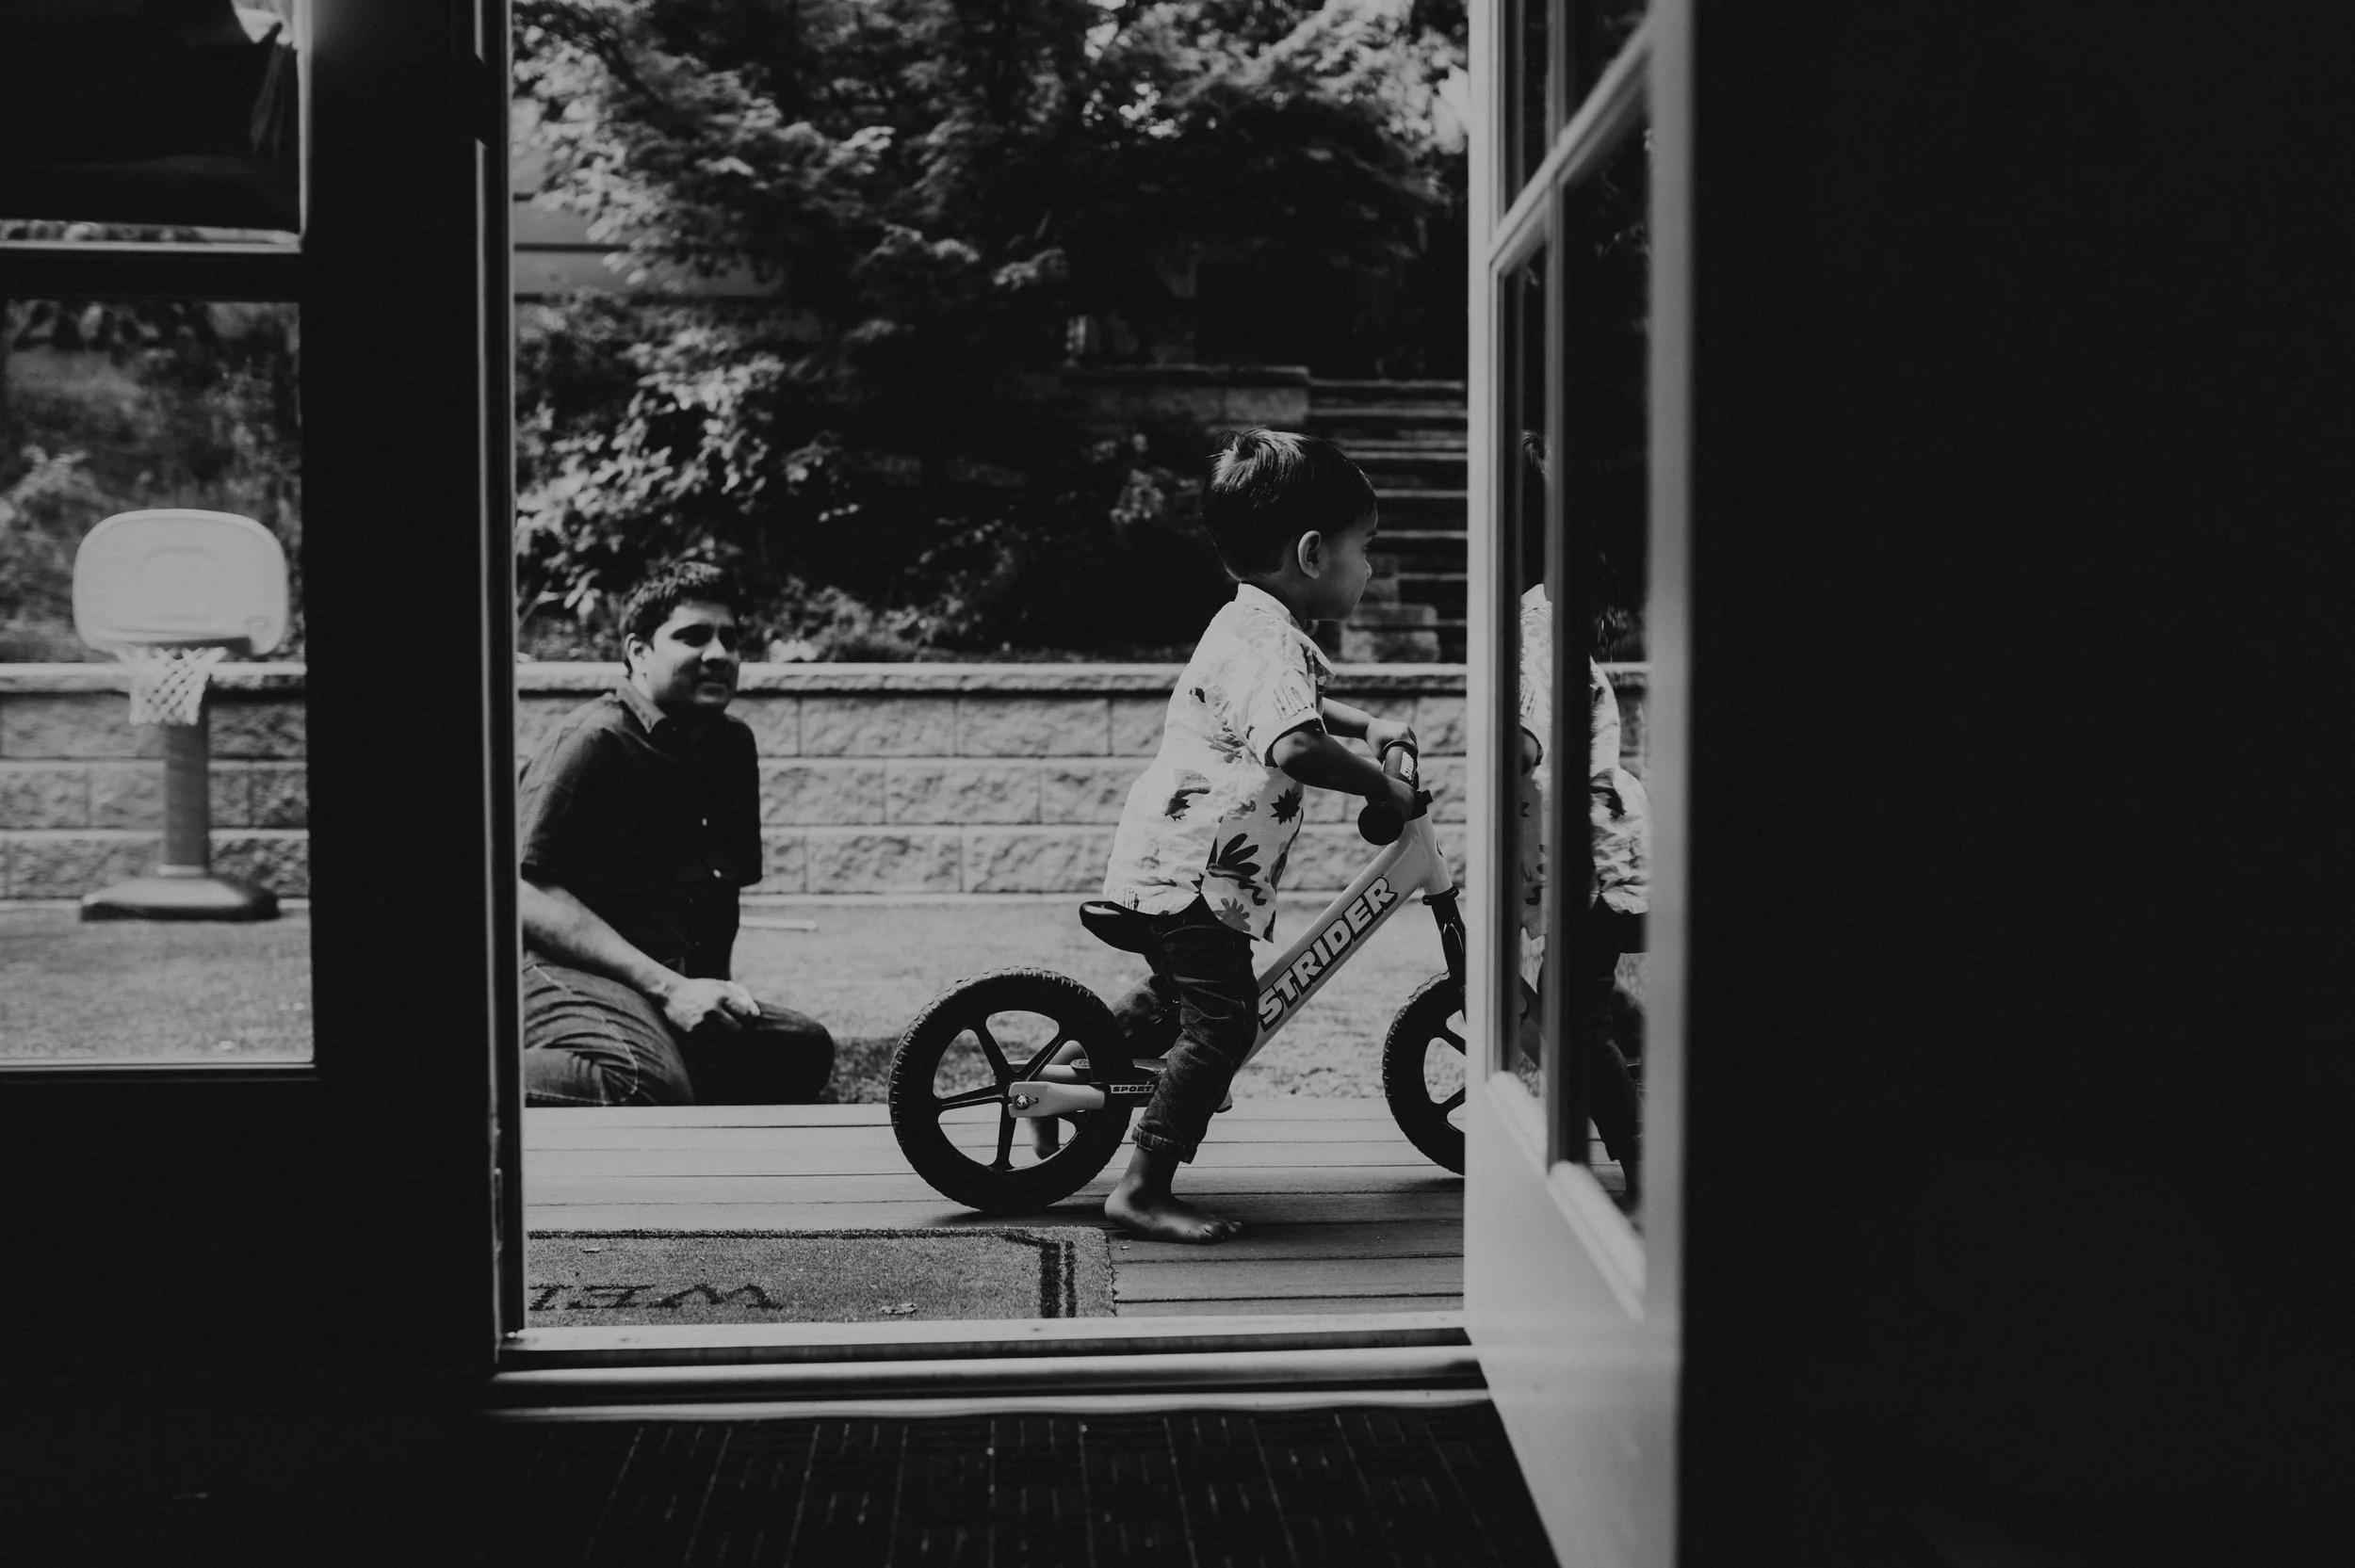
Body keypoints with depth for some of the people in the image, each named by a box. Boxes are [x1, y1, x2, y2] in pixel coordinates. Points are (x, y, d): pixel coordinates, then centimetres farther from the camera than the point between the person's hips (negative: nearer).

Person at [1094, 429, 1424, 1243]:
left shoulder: (1252, 625, 13)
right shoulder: (1269, 643, -22)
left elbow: (1293, 706, 34)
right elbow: (1294, 747, -39)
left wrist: (1364, 725, 20)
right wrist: (1381, 785, -26)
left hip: (1169, 860, 11)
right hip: (1190, 870, -11)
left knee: (1184, 989, 30)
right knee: (1224, 1022, -12)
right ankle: (1143, 1191, -11)